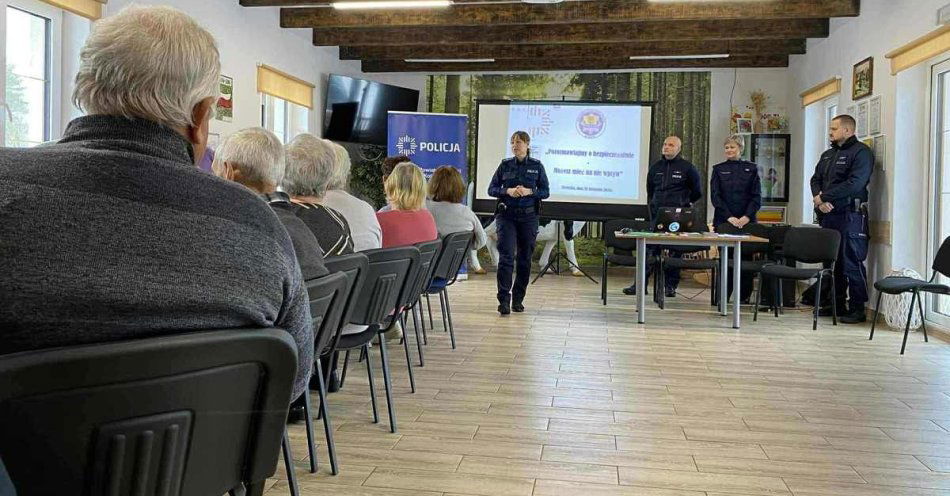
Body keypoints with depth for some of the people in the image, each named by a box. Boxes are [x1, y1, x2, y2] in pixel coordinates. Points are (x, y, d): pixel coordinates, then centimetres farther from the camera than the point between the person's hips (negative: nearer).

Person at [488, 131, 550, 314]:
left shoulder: (537, 166, 4)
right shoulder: (505, 165, 5)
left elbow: (545, 192, 3)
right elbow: (492, 189, 5)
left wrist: (529, 191, -15)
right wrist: (508, 191, -14)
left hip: (528, 216, 1)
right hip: (506, 215, -1)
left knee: (525, 258, 6)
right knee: (506, 257, -12)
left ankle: (518, 299, 19)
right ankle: (504, 300, -13)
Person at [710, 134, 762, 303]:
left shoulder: (751, 169, 8)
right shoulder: (718, 169, 8)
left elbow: (757, 196, 2)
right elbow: (715, 196, -1)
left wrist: (747, 216, -12)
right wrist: (729, 217, -12)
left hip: (746, 221, 0)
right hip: (724, 221, 0)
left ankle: (745, 296, 8)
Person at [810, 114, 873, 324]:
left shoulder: (861, 152, -6)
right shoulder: (827, 155, 19)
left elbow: (855, 184, -17)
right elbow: (816, 180, 14)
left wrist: (824, 196, -13)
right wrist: (819, 200, -7)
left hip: (850, 216, -8)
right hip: (828, 215, 8)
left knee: (852, 263, -5)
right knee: (832, 262, 12)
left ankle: (857, 308, 1)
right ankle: (837, 303, 21)